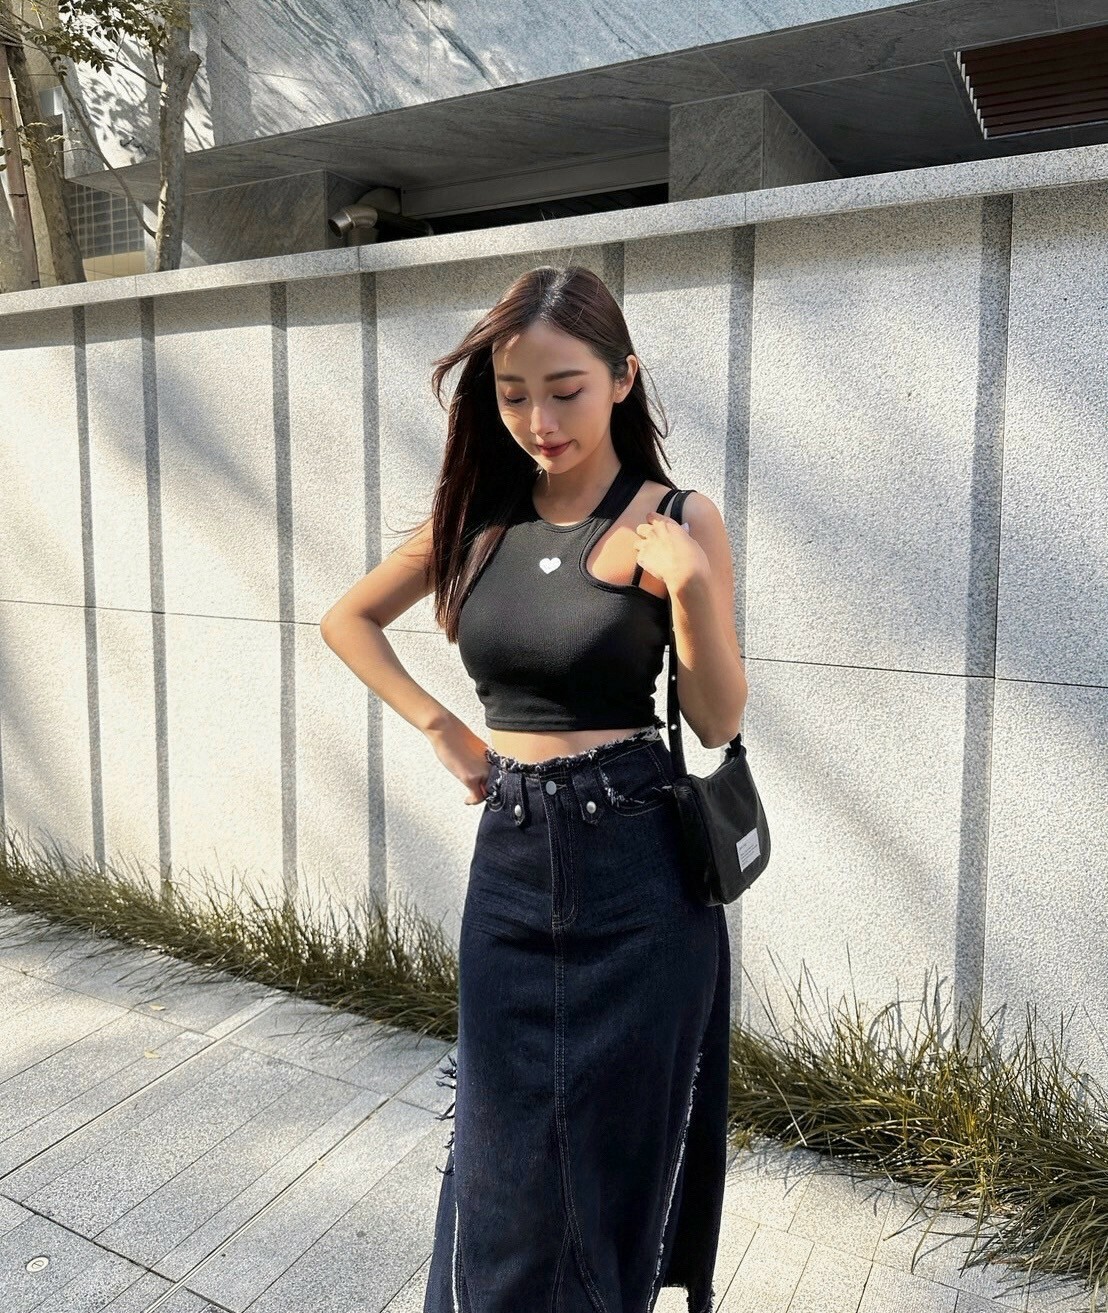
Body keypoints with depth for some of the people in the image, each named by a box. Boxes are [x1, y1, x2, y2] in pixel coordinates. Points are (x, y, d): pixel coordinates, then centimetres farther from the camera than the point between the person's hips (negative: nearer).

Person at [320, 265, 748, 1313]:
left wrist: (690, 586, -23)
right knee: (502, 1169, 16)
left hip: (640, 878, -3)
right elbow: (347, 620, 16)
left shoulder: (677, 520, -7)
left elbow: (719, 724, -7)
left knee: (619, 1159, 14)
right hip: (509, 865, 3)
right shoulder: (478, 514, 4)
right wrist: (441, 727, 5)